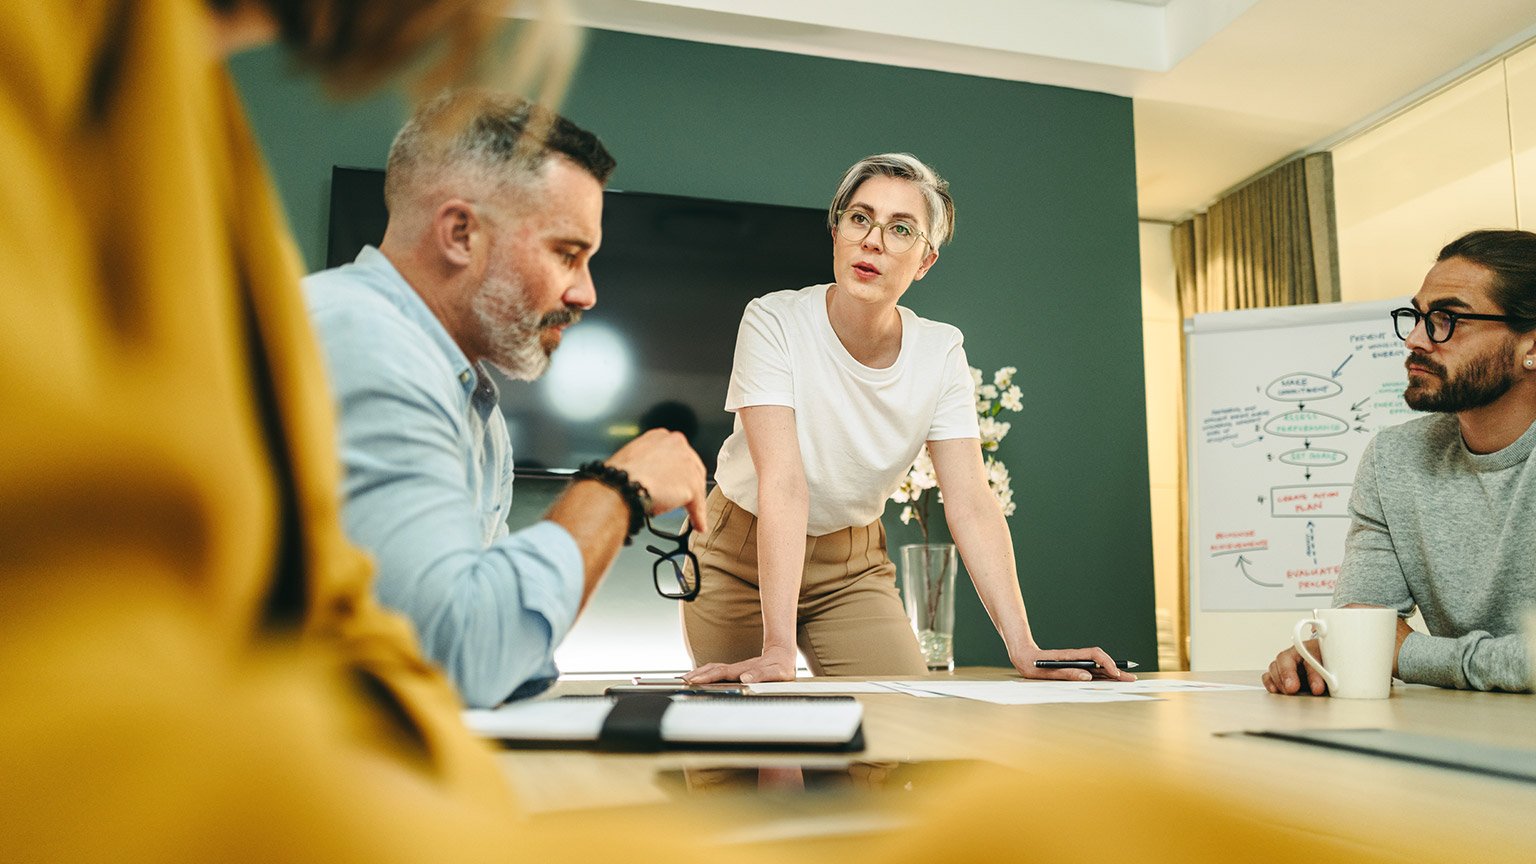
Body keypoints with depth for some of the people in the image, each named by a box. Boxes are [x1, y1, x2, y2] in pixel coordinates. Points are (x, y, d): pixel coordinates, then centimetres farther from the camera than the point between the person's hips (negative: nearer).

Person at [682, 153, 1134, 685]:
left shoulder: (940, 353, -13)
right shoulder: (773, 322, -23)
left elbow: (971, 504, -17)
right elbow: (783, 484, -33)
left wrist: (1023, 648, -27)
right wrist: (778, 648, -39)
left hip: (852, 566, 3)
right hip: (741, 558, -2)